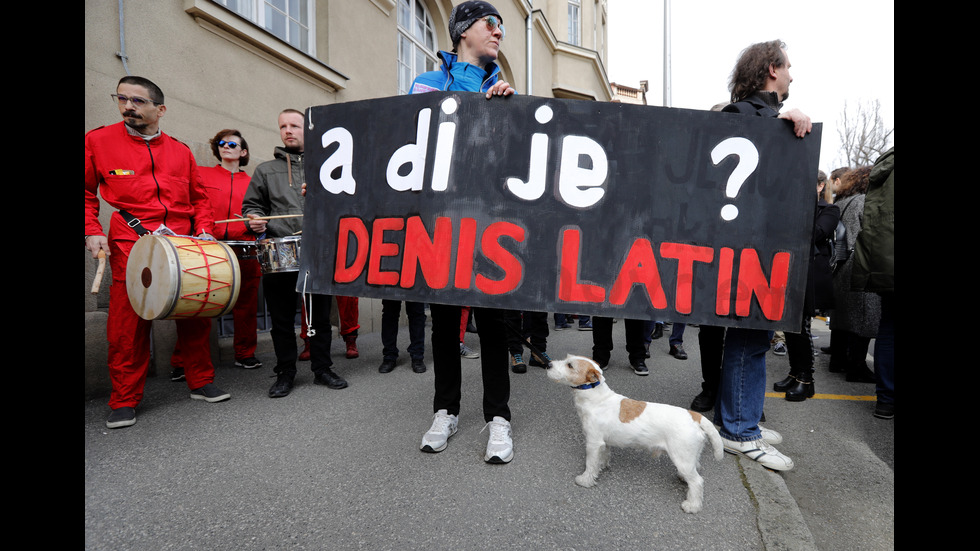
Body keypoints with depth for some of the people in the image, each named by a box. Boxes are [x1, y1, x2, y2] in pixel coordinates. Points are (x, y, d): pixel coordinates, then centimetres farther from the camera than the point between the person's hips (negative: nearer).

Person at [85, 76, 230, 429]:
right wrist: (91, 232, -4)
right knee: (127, 326, -1)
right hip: (130, 246, -2)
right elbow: (87, 192, 9)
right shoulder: (98, 141, 7)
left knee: (197, 317, 5)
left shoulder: (180, 151, 14)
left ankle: (200, 382, 21)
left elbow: (199, 197, 19)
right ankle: (125, 401, 14)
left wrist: (204, 231, 6)